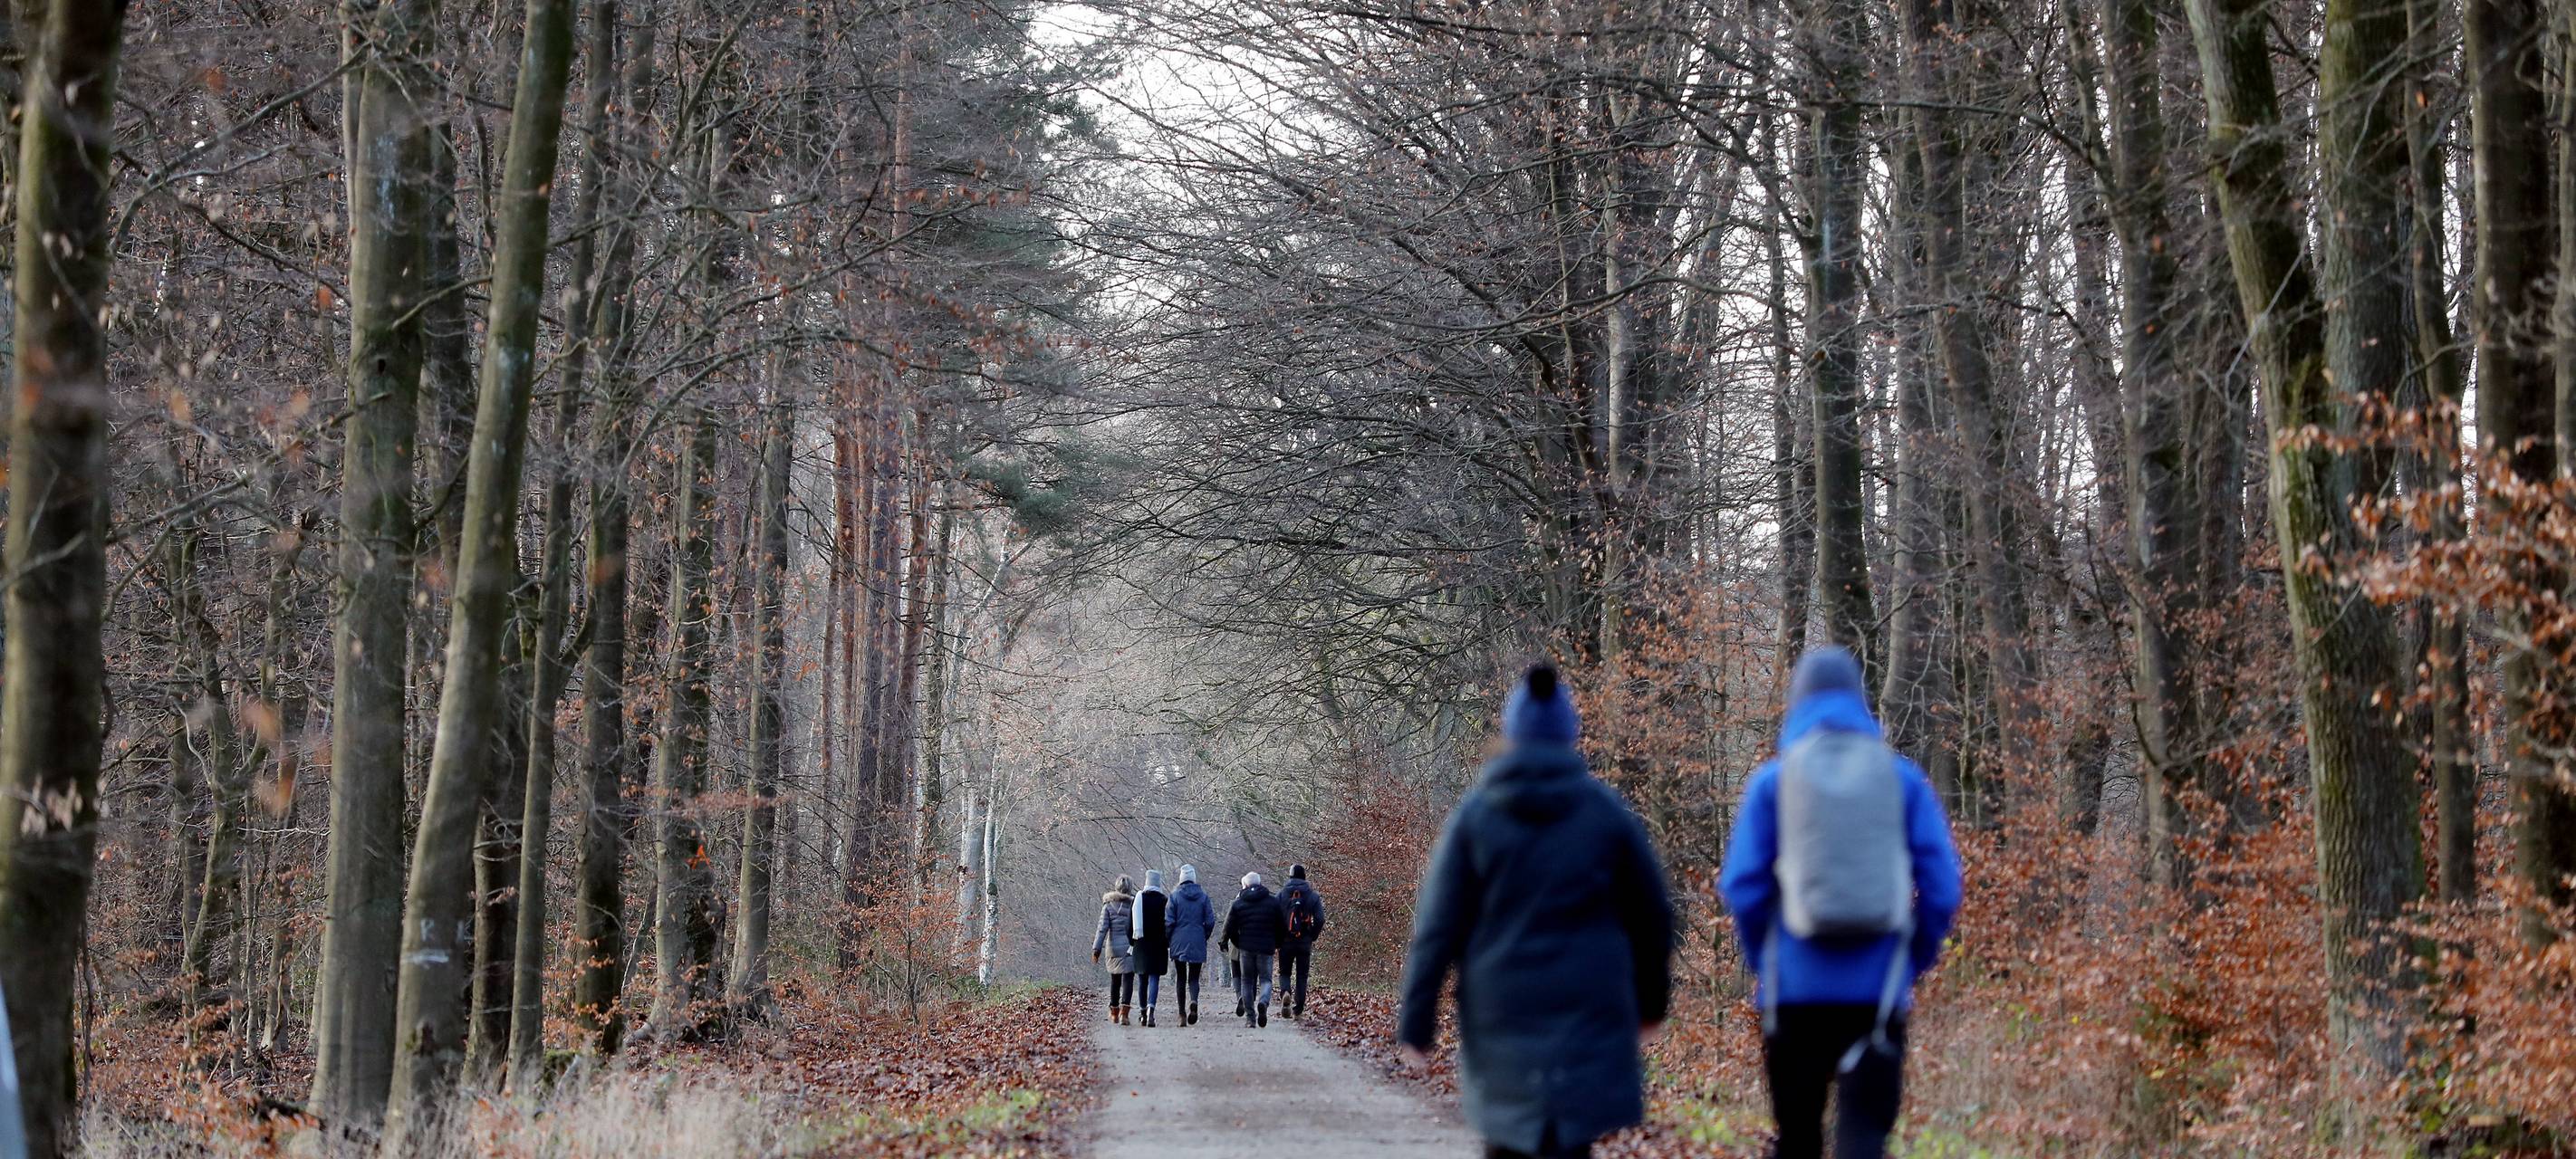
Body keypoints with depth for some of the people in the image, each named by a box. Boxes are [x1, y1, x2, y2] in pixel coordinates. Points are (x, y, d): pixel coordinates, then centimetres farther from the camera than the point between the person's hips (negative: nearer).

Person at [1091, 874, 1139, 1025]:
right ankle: (1124, 1012, -18)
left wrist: (1097, 948, -6)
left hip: (1113, 947, 2)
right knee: (1127, 980, -3)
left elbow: (1103, 928, -6)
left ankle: (1114, 1012, 27)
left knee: (1114, 980, 16)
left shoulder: (1109, 905, -2)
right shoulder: (1134, 903, -4)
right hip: (1130, 948, -2)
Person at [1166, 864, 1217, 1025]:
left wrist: (1168, 939, 7)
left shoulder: (1175, 896, -4)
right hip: (1198, 945, 1)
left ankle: (1182, 1015, 3)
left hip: (1179, 944, -1)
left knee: (1180, 978, 8)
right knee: (1194, 978, 7)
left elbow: (1168, 921, -7)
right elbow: (1210, 921, 1)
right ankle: (1194, 1001, -23)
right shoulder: (1203, 896, 1)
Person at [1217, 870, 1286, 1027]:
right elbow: (1283, 927, 5)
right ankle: (1263, 1002, -25)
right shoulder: (1273, 902, 3)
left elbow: (1229, 928, 0)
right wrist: (1277, 944, 21)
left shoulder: (1238, 904, 1)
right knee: (1265, 979, 7)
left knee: (1247, 981, 10)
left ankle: (1250, 1017, 6)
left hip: (1245, 948, 0)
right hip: (1266, 948, 0)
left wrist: (1223, 941, 19)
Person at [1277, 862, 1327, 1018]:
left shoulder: (1282, 894, -2)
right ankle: (1298, 1010, 6)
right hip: (1305, 943, 0)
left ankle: (1285, 992, -18)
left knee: (1284, 972, 13)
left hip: (1286, 941, 0)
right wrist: (1312, 937, 7)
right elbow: (1320, 920, -6)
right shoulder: (1313, 896, 0)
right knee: (1301, 976, 9)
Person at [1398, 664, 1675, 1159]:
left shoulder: (1474, 815, 0)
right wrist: (1651, 1000, 21)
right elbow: (1650, 913, 8)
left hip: (1499, 1010, 1)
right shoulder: (1606, 811, 1)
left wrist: (1416, 1020, 1)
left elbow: (1437, 926, -3)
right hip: (1588, 1009, -1)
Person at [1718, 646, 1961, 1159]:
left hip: (1795, 988, 0)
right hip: (1879, 991, 0)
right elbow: (1942, 886, -1)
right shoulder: (1903, 778, 3)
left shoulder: (1774, 779, 1)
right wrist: (1913, 962, 12)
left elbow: (1742, 886, -3)